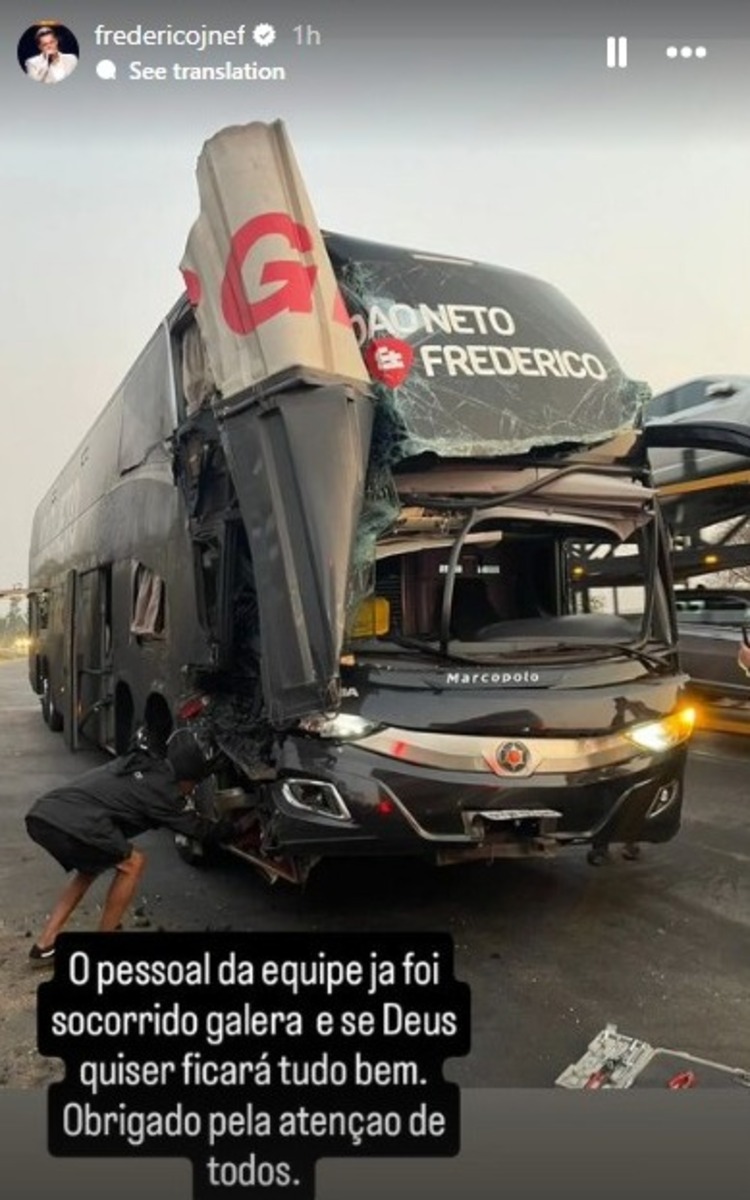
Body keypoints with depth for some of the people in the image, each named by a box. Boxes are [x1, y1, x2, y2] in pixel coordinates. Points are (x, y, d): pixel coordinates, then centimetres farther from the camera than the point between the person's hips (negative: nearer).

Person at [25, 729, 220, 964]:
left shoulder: (140, 764, 26)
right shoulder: (160, 787, 3)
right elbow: (194, 827, 14)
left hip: (40, 814, 9)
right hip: (72, 823, -9)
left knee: (90, 868, 29)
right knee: (132, 863, 10)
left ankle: (45, 946, 26)